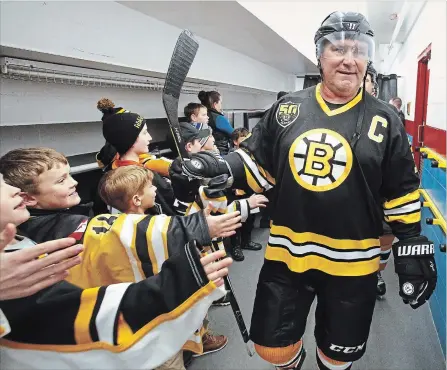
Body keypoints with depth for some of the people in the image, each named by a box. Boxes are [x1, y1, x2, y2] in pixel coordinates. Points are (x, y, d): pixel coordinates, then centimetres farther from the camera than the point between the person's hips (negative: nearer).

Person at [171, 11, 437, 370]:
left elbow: (402, 193, 1)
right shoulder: (287, 109, 1)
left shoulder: (383, 120, -2)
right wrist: (220, 168, -14)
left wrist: (413, 249, 0)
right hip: (286, 253, 2)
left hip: (352, 261, -1)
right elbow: (258, 165, 4)